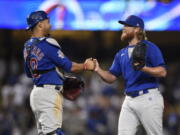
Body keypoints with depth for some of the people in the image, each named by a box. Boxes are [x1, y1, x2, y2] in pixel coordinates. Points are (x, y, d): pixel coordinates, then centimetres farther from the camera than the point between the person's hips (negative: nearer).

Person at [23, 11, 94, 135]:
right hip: (49, 92, -10)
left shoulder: (28, 46, 12)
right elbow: (69, 66, -13)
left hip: (36, 91, 10)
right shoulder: (47, 44, -14)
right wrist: (86, 66, 4)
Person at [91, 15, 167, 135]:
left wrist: (144, 68, -26)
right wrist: (98, 70, -4)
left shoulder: (149, 47, -3)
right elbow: (111, 77, 14)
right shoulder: (121, 54, 18)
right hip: (129, 100, 7)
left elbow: (162, 72, -11)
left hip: (148, 98, -7)